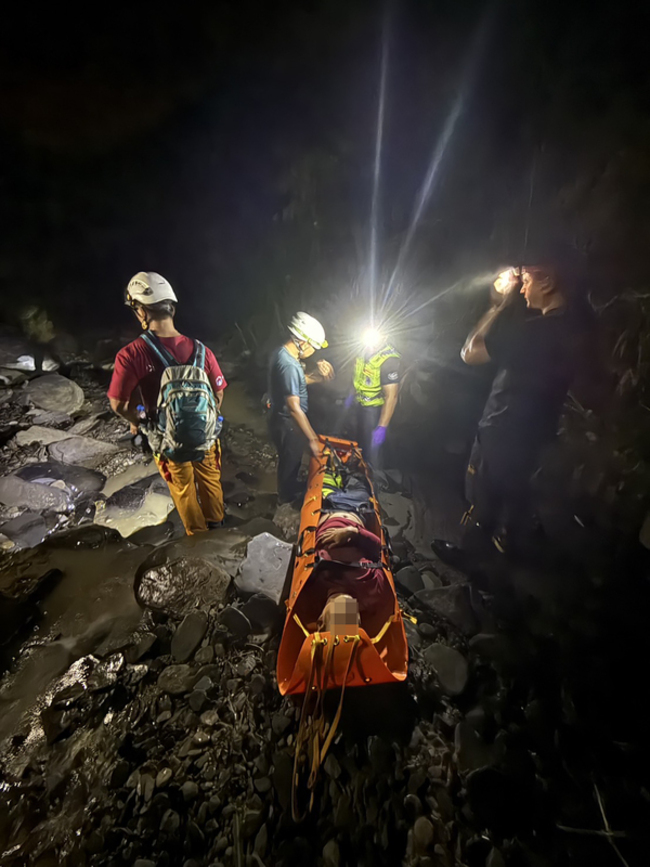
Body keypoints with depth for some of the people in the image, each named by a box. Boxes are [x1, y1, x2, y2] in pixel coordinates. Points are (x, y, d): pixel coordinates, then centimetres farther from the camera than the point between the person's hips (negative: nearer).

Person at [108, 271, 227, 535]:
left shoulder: (131, 355, -22)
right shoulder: (200, 350, -14)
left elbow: (118, 404, -18)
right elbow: (219, 393, -4)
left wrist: (137, 421, 3)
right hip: (206, 436, 2)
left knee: (183, 491, 23)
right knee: (210, 482, 25)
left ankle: (198, 536, 43)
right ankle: (216, 524, 47)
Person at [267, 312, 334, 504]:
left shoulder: (282, 353, 1)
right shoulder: (288, 365, -30)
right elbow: (294, 408, -29)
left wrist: (317, 376, -2)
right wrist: (312, 438, -24)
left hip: (285, 421, 9)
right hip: (288, 425, -9)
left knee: (291, 461, 27)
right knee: (290, 463, 13)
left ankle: (291, 488, 49)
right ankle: (287, 497, 35)